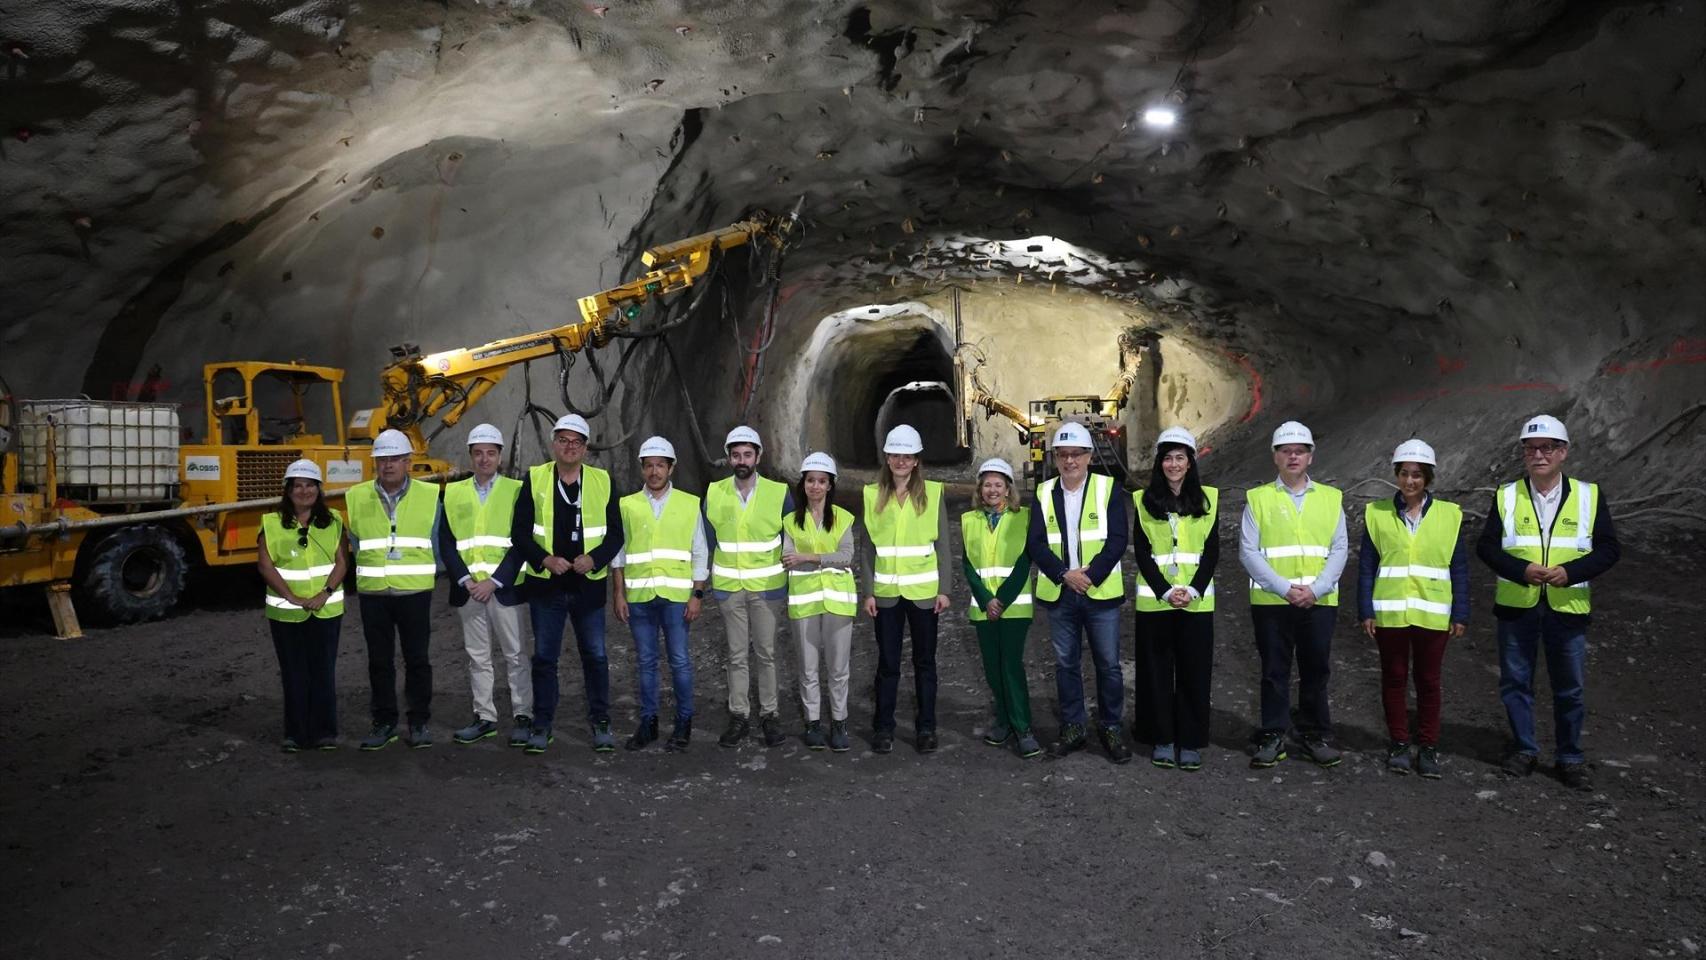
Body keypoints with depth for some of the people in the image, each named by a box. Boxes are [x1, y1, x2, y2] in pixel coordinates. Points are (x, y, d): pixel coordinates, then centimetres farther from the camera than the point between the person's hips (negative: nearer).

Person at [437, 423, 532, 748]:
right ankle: (484, 717, 18)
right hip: (467, 590, 3)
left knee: (515, 655, 2)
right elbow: (446, 544, 5)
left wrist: (494, 581, -12)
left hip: (504, 588, -3)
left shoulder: (516, 490, 1)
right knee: (477, 657, 9)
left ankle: (523, 716, 10)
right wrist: (466, 581, -8)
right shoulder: (453, 493, 10)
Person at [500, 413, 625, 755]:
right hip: (545, 584, 0)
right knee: (544, 657, 7)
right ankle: (542, 726, 18)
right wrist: (545, 559, -15)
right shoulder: (535, 479, 1)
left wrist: (594, 558, -15)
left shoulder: (602, 481, 2)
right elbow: (520, 531, -1)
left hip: (588, 585, 0)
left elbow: (615, 533, 2)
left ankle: (600, 722, 19)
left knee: (595, 656, 5)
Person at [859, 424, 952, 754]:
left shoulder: (932, 493, 0)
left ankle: (926, 727, 19)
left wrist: (944, 588, -4)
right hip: (886, 593, 1)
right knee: (887, 662, 7)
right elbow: (866, 547, 3)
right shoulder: (872, 495, 2)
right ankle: (883, 727, 18)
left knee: (924, 661, 8)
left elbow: (942, 545, 1)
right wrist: (867, 592, -1)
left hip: (924, 591, 0)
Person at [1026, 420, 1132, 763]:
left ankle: (1110, 728, 18)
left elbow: (1118, 539, -7)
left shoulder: (1109, 489, -2)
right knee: (1066, 664, 10)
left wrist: (1091, 575, -16)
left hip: (1100, 593, -2)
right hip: (1059, 594, 2)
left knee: (1108, 664, 3)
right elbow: (1035, 544, -1)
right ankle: (1073, 728, 21)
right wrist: (1065, 574, -14)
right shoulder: (1043, 493, 5)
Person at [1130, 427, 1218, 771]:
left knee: (1194, 672, 2)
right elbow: (1141, 552, -1)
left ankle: (1191, 742, 12)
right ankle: (1162, 739, 14)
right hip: (1154, 599, 0)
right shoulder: (1145, 500, 4)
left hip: (1197, 600, 0)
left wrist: (1192, 590, -11)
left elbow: (1212, 551, 2)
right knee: (1157, 671, 4)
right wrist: (1166, 591, -12)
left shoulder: (1207, 499, 6)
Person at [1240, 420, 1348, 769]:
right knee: (1274, 672, 6)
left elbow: (1339, 549, 2)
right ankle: (1273, 737, 15)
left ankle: (1315, 735, 23)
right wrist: (1284, 588, -14)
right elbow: (1248, 551, -4)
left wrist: (1316, 588, -12)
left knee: (1316, 671, 9)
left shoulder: (1331, 498, 7)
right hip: (1271, 602, -1)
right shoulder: (1258, 498, 2)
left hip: (1319, 602, 2)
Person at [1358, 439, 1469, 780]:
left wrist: (1461, 614, -1)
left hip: (1433, 615, 0)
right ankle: (1398, 744, 19)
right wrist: (1366, 611, -4)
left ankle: (1428, 747, 18)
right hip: (1389, 614, 0)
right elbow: (1366, 566, 1)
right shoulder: (1377, 513, 1)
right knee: (1394, 679, 8)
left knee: (1428, 681, 7)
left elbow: (1459, 569, 4)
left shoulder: (1448, 515, 2)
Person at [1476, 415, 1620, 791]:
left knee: (1570, 689, 7)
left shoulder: (1589, 495, 1)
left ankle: (1570, 758, 21)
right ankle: (1524, 749, 22)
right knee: (1516, 682, 8)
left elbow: (1608, 549, -1)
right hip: (1516, 607, 1)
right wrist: (1521, 570, -17)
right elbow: (1486, 546, -1)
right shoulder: (1506, 496, 2)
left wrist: (1570, 571, -17)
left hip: (1567, 608, 0)